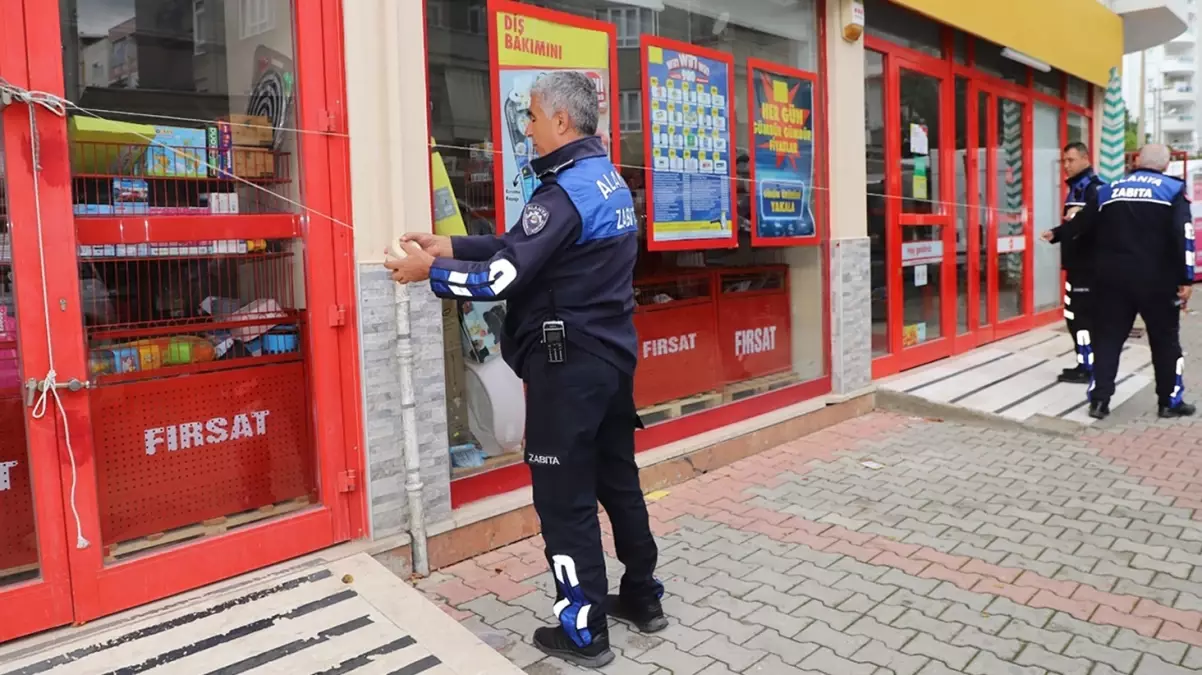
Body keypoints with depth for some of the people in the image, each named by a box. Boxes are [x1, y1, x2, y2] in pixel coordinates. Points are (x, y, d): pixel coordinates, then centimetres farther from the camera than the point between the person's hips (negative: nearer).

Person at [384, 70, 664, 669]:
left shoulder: (566, 191, -18)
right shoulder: (609, 181, 12)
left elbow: (503, 278, -20)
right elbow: (524, 246, 13)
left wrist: (429, 272, -7)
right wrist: (452, 246, 9)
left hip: (568, 363, -9)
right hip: (612, 355, 10)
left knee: (565, 497, 2)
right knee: (617, 479, 18)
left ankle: (583, 633, 15)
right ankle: (642, 598, 33)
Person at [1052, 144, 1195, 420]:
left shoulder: (1107, 191, 8)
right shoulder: (1174, 189, -1)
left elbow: (1081, 228, 15)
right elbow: (1183, 235, -11)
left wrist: (1056, 234, 36)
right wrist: (1186, 279, -10)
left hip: (1113, 278, 3)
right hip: (1157, 280, -2)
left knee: (1108, 337, 8)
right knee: (1165, 340, 10)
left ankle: (1099, 400, 5)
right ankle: (1171, 401, 18)